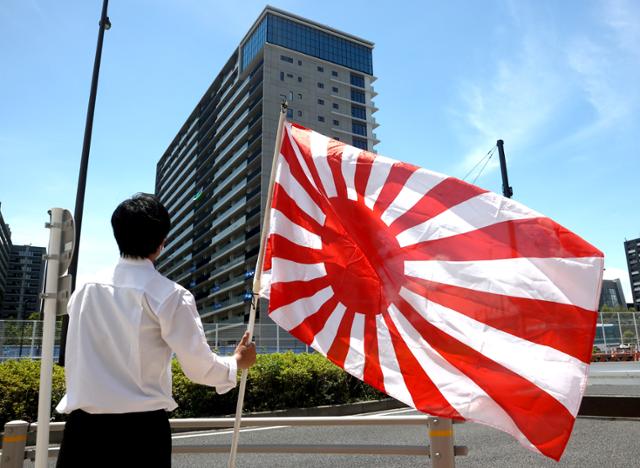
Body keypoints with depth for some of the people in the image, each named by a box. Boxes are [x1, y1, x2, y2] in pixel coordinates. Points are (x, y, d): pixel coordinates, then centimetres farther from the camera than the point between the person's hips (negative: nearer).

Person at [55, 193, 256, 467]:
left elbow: (73, 364, 14)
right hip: (141, 429, -4)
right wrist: (237, 363, 13)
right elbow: (200, 368, -6)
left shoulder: (85, 291, 3)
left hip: (83, 426, 4)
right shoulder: (169, 295, -11)